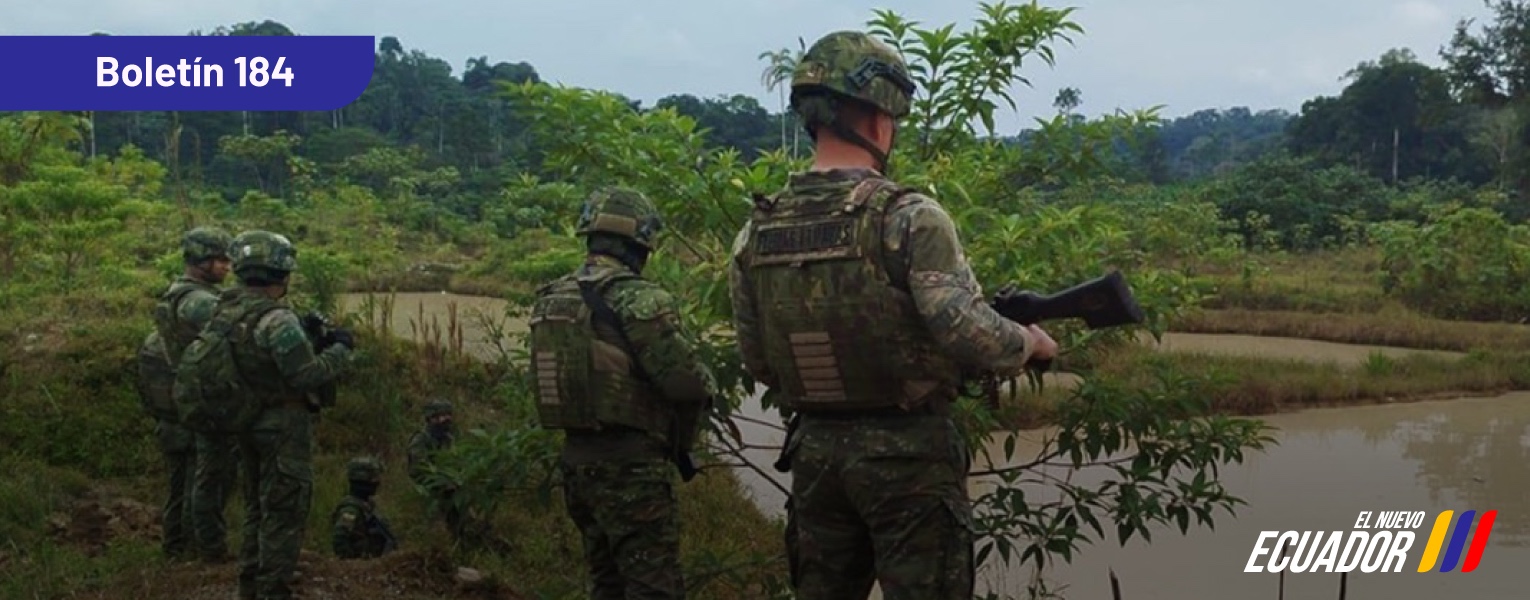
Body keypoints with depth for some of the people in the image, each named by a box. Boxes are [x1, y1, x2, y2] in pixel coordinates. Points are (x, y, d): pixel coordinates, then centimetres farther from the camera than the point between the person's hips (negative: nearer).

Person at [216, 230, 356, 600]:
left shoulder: (225, 311, 2)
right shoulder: (277, 320, -24)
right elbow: (308, 375, -24)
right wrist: (341, 349, -9)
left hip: (247, 422, 9)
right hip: (283, 427, -8)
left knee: (257, 505, 21)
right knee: (284, 511, 2)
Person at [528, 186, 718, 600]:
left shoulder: (550, 301, 9)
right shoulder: (637, 299, -15)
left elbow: (561, 375, 13)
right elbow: (687, 381, -18)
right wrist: (707, 384, 4)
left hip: (576, 458, 8)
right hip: (629, 465, -8)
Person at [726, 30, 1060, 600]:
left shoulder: (755, 232, 2)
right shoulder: (910, 217, -15)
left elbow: (757, 361, 8)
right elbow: (969, 332, -19)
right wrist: (1031, 341, 1)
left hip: (814, 451, 5)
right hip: (908, 452, -5)